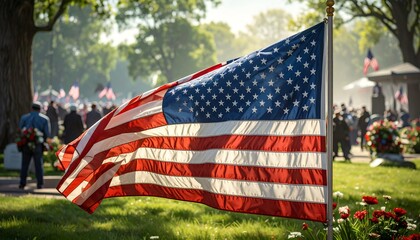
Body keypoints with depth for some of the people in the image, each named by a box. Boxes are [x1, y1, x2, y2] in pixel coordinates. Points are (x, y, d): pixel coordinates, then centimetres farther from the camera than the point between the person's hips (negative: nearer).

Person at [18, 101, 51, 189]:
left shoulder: (24, 117, 7)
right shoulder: (45, 119, 3)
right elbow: (47, 134, -1)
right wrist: (45, 140, 15)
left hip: (26, 145, 1)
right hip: (38, 145, -1)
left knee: (24, 165, 6)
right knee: (39, 165, 4)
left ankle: (22, 183, 3)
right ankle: (40, 184, 2)